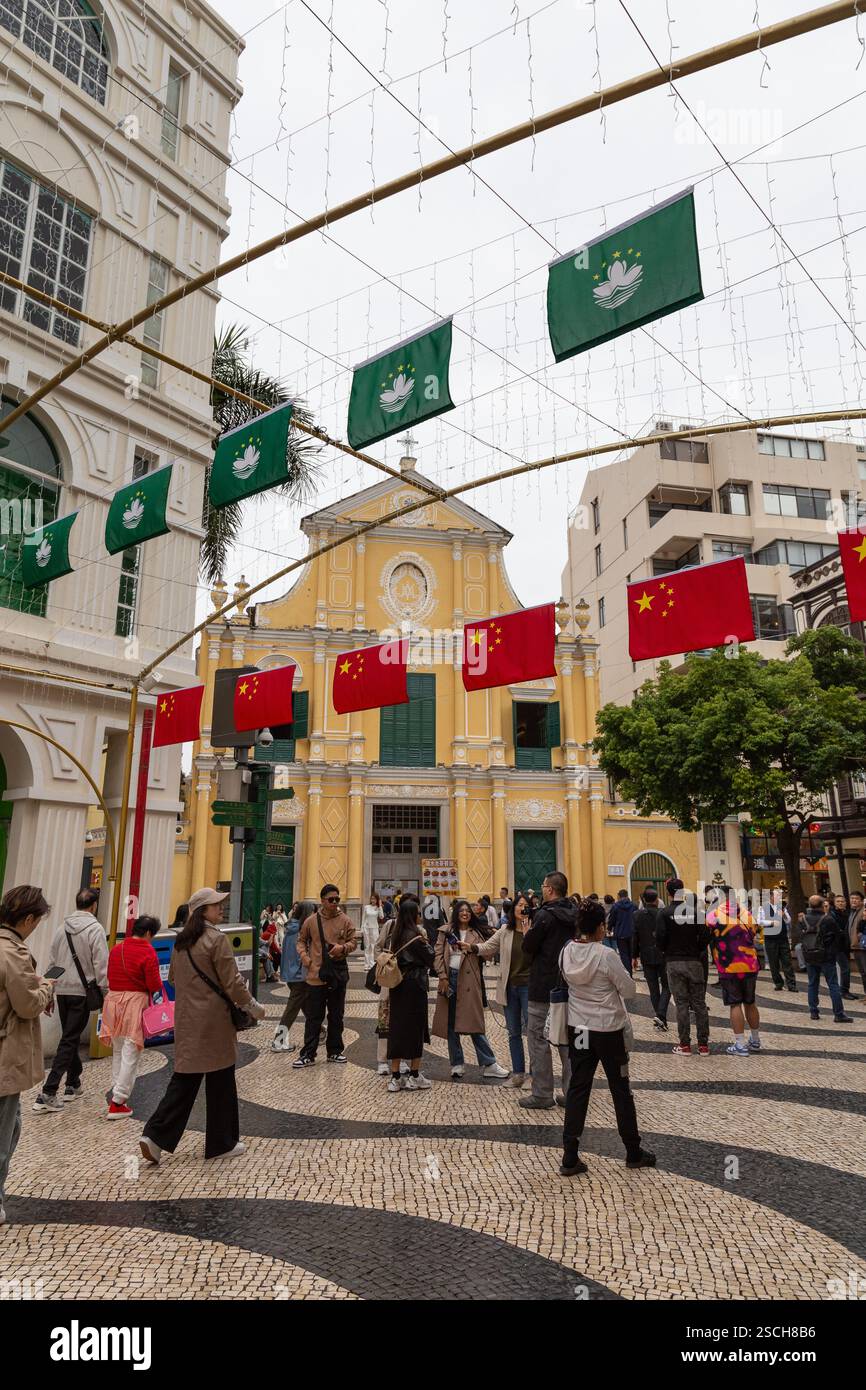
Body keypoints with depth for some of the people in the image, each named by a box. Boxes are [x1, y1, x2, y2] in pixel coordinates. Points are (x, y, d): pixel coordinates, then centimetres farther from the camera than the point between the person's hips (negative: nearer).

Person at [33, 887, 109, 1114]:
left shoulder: (63, 928, 6)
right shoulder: (95, 929, -12)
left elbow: (51, 962, 10)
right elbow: (101, 966, -14)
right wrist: (106, 994, -6)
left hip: (62, 990, 6)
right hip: (82, 991, -6)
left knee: (70, 1037, 19)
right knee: (69, 1040, -2)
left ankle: (73, 1084, 27)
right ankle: (47, 1094, -7)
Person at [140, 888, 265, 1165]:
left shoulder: (181, 941, 7)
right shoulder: (216, 939, -16)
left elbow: (173, 978, 18)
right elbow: (232, 982, -15)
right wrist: (253, 1006, -2)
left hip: (186, 1020, 7)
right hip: (213, 1020, -7)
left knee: (184, 1079, 14)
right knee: (220, 1081, 7)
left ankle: (155, 1136, 4)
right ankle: (221, 1144, 18)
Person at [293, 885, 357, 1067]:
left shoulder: (346, 921, -2)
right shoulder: (311, 920, -2)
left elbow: (352, 943, 2)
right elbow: (301, 941, 10)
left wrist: (343, 947, -19)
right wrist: (305, 958, -5)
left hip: (338, 974, 1)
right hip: (316, 975, -1)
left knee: (336, 1016, 12)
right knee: (313, 1017, 4)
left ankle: (334, 1051, 25)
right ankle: (308, 1054, 12)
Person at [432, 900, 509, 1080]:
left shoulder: (476, 933, 10)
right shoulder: (445, 931, 7)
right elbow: (438, 955, 2)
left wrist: (471, 947, -15)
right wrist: (443, 977, -7)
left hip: (469, 980, -1)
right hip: (449, 978, 1)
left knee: (474, 1023, -2)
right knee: (451, 1024, 6)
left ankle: (488, 1064, 4)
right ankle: (457, 1064, 16)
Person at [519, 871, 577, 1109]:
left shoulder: (544, 916, -17)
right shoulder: (574, 915, 4)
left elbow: (527, 947, -14)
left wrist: (528, 934, 5)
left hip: (543, 987, -7)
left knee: (538, 1037, 3)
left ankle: (542, 1094, 7)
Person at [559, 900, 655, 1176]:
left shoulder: (567, 952, -6)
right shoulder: (606, 956, -21)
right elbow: (630, 990, -12)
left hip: (578, 1029, 4)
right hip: (608, 1029, -4)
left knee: (577, 1089, 9)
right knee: (621, 1090, 12)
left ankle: (570, 1158, 10)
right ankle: (634, 1153, 27)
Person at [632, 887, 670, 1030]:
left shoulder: (637, 915, -4)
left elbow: (635, 937, 0)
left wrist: (635, 956, 9)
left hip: (647, 957, 2)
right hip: (663, 955, -2)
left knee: (653, 988, 13)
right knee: (666, 987, 8)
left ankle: (658, 1016, 15)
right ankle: (660, 1015, -9)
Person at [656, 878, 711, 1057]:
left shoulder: (665, 913, -8)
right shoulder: (694, 911, -2)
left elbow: (660, 937, -13)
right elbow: (705, 936, -7)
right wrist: (697, 951, 10)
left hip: (674, 963, -2)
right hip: (694, 962, 2)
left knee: (681, 1004, 4)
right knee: (699, 1003, 9)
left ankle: (685, 1045, 6)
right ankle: (703, 1044, 12)